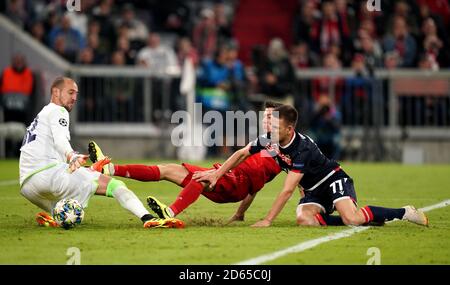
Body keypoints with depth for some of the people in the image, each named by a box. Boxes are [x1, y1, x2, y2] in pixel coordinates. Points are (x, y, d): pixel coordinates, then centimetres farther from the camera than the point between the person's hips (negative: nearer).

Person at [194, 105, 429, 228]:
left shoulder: (302, 150, -31)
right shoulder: (269, 139, -10)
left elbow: (287, 190, -32)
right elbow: (242, 154, 4)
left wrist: (268, 221, -31)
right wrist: (216, 174, -4)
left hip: (333, 180, -8)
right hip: (313, 190, 8)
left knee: (351, 219, -33)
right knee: (304, 220, -24)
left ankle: (404, 213, -10)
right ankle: (367, 218, -10)